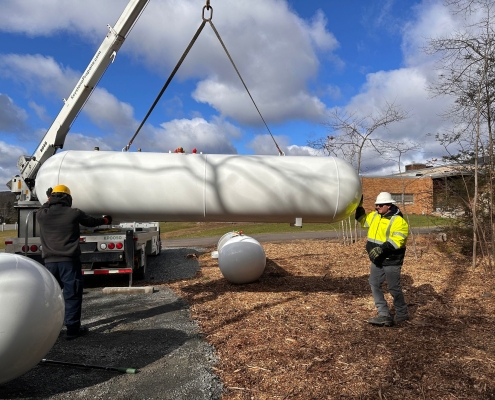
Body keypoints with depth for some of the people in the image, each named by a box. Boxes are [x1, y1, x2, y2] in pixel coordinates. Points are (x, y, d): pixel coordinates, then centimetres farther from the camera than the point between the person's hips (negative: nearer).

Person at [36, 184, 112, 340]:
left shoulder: (41, 214, 0)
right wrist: (105, 220, 31)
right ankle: (72, 328, 4)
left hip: (50, 261, 4)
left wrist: (48, 200, 41)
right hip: (69, 261, -4)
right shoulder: (74, 213, -6)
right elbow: (91, 221, 11)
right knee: (72, 295, 2)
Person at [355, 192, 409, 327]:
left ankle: (402, 314, 28)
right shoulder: (375, 216, 6)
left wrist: (381, 249, -38)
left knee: (394, 288, 5)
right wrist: (359, 206, 12)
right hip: (377, 261, 8)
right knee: (374, 285, 4)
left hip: (391, 261, -7)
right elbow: (363, 220, 24)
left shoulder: (399, 221, -17)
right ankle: (384, 316, 9)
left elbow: (396, 241, -28)